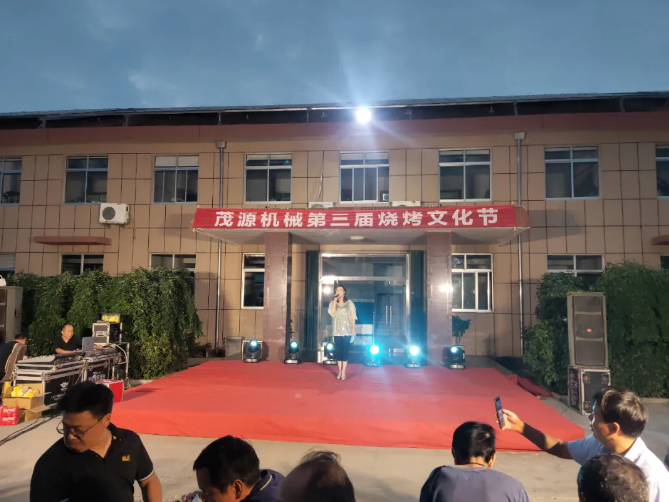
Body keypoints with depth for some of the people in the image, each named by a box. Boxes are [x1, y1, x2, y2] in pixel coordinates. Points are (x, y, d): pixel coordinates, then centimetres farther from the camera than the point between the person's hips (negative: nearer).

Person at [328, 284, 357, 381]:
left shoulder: (349, 303, 2)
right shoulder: (332, 303, 6)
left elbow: (353, 317, 1)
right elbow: (332, 313, -13)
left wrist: (353, 331, -4)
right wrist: (335, 300, -14)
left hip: (347, 331, -2)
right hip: (337, 331, 2)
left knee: (345, 350, -3)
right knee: (338, 351, 4)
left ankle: (343, 372, -1)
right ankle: (339, 371, 12)